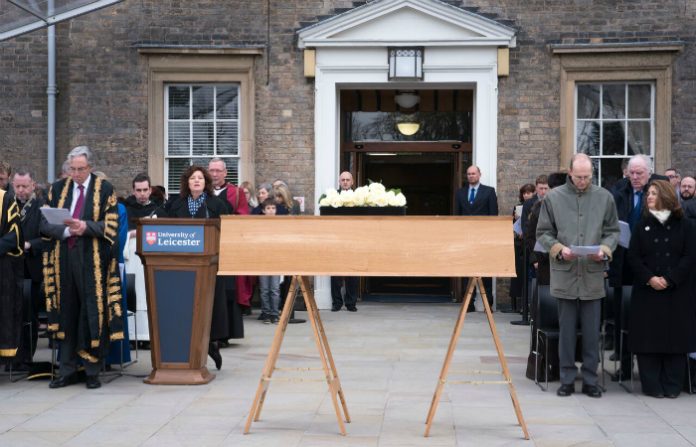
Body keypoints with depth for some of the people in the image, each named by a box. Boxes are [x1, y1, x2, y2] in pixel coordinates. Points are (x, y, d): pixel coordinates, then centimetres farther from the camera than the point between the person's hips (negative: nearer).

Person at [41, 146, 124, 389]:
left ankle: (93, 371, 7)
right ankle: (67, 371, 13)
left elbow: (110, 225, -4)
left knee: (93, 314, -2)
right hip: (64, 259, 3)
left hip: (93, 261, -3)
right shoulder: (58, 189, 10)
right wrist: (67, 230, -13)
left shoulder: (105, 189, 1)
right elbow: (45, 224, 5)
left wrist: (85, 227, -20)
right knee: (66, 314, 6)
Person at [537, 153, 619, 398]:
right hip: (564, 274, -1)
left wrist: (604, 249, -9)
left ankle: (590, 380, 15)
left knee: (592, 331, 5)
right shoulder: (554, 197, 2)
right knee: (566, 330, 7)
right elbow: (543, 233, 6)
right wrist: (559, 248, -11)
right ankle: (567, 379, 16)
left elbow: (613, 231, 10)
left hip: (593, 274, 1)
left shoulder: (604, 197, 5)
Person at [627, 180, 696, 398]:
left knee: (675, 337, 0)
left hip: (677, 291, -1)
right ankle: (652, 385, 6)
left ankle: (672, 386, 8)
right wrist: (649, 278, -12)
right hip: (647, 291, 1)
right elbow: (633, 256, 3)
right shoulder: (643, 225, 9)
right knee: (648, 337, -1)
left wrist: (669, 279, -14)